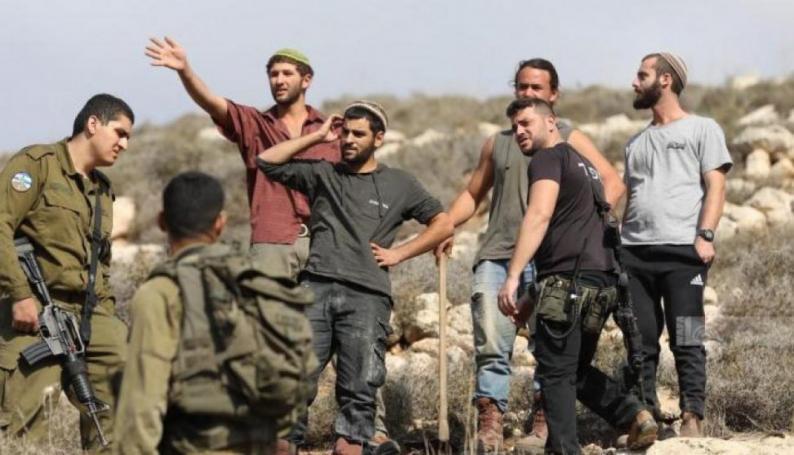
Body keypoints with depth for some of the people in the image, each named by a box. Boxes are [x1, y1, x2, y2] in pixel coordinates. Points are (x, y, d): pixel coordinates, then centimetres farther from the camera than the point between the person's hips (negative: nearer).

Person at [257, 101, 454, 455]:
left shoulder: (398, 185, 15)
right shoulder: (322, 174, 18)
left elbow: (443, 224, 17)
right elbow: (267, 161, 12)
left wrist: (398, 253, 8)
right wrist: (317, 137, 11)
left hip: (367, 296, -1)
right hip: (316, 288, 1)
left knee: (359, 386, -6)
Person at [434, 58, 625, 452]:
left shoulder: (569, 140, 10)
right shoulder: (498, 143, 21)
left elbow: (612, 183, 3)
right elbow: (473, 193, 26)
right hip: (496, 255, 3)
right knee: (491, 344, -8)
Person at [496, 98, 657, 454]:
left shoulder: (548, 159, -3)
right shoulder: (582, 164, 26)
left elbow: (539, 215, -19)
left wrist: (513, 276, -27)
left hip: (568, 279, -9)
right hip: (602, 280, 9)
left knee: (555, 373, -4)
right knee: (577, 370, 18)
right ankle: (634, 414, 2)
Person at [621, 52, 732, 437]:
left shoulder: (701, 129, 8)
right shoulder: (637, 142, 25)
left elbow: (715, 186, -2)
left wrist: (705, 236, -15)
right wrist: (619, 247, 12)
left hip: (682, 251, -6)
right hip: (635, 253, 6)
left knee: (686, 341, -9)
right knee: (640, 342, 2)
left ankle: (692, 417, -10)